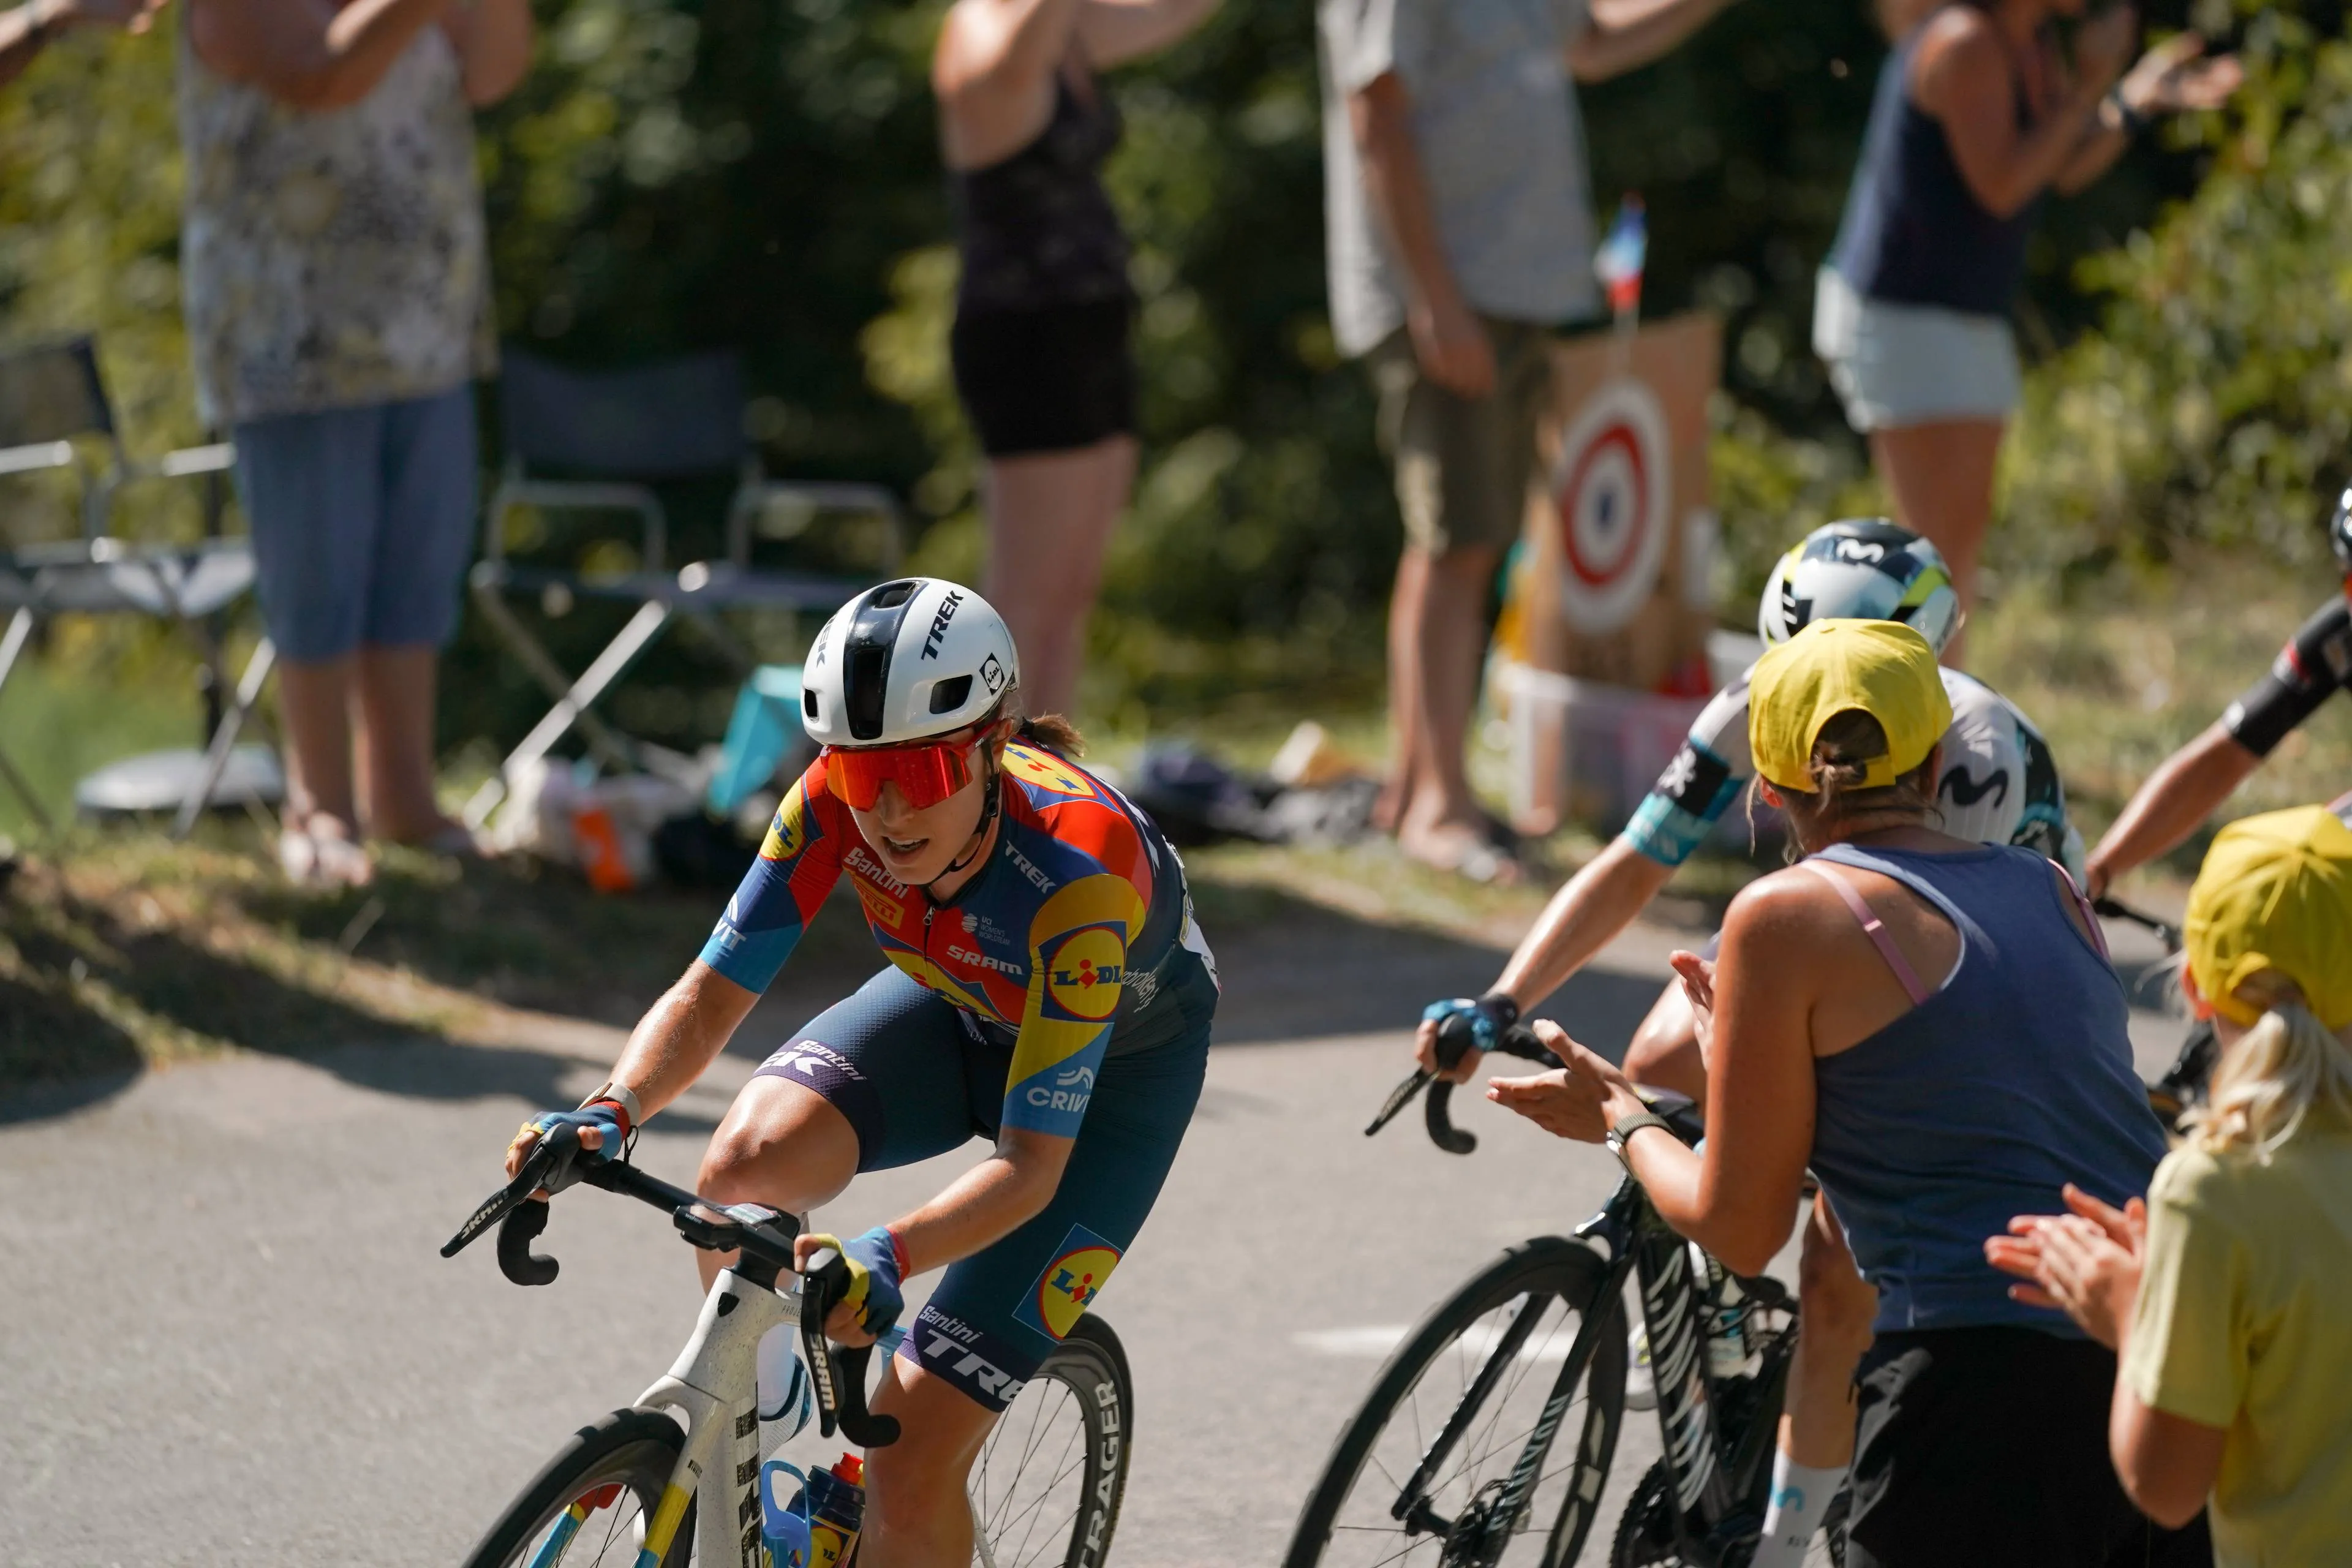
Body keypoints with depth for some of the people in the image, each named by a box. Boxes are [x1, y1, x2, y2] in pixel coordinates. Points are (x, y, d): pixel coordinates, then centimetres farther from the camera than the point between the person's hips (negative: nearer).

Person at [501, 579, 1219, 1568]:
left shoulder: (1075, 869, -39)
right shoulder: (837, 800, -27)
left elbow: (1032, 1165, -39)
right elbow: (710, 995, -22)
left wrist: (891, 1256, -56)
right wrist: (611, 1114, -42)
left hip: (1118, 1057, -4)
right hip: (960, 1008, 5)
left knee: (912, 1466, -15)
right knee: (745, 1167, -28)